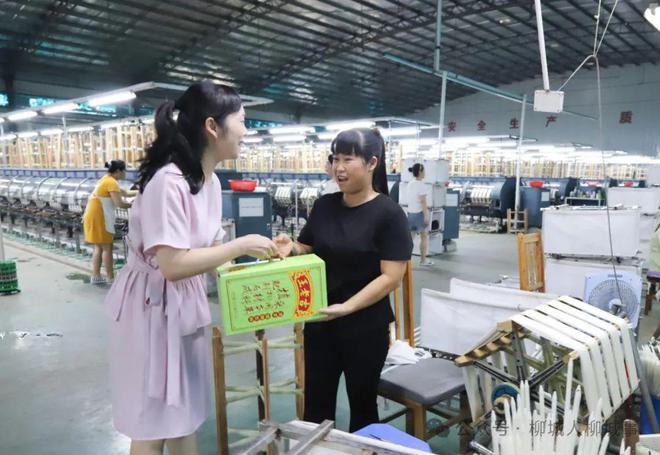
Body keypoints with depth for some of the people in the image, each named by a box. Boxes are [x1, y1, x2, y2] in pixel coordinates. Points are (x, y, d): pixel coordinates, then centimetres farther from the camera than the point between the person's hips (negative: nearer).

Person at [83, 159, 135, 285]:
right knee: (107, 248, -3)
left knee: (99, 247, 14)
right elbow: (119, 204, -22)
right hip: (99, 218, -10)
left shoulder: (106, 179, 16)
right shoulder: (111, 182, -16)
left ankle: (95, 276, 18)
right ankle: (110, 278, 3)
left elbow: (124, 193, 23)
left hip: (94, 216, 10)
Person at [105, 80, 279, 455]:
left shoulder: (210, 180, 4)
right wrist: (242, 245, -23)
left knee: (184, 416, 21)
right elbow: (173, 264, -29)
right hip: (154, 308, -8)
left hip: (189, 305, 8)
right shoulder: (168, 181, -25)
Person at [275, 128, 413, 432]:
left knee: (362, 404, 16)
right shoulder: (324, 205, 2)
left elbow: (391, 276, -17)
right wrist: (290, 247, -11)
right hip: (319, 323, 5)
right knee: (315, 404, 16)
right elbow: (307, 250, 12)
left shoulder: (388, 213, -13)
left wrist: (346, 307, -25)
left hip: (365, 327, -4)